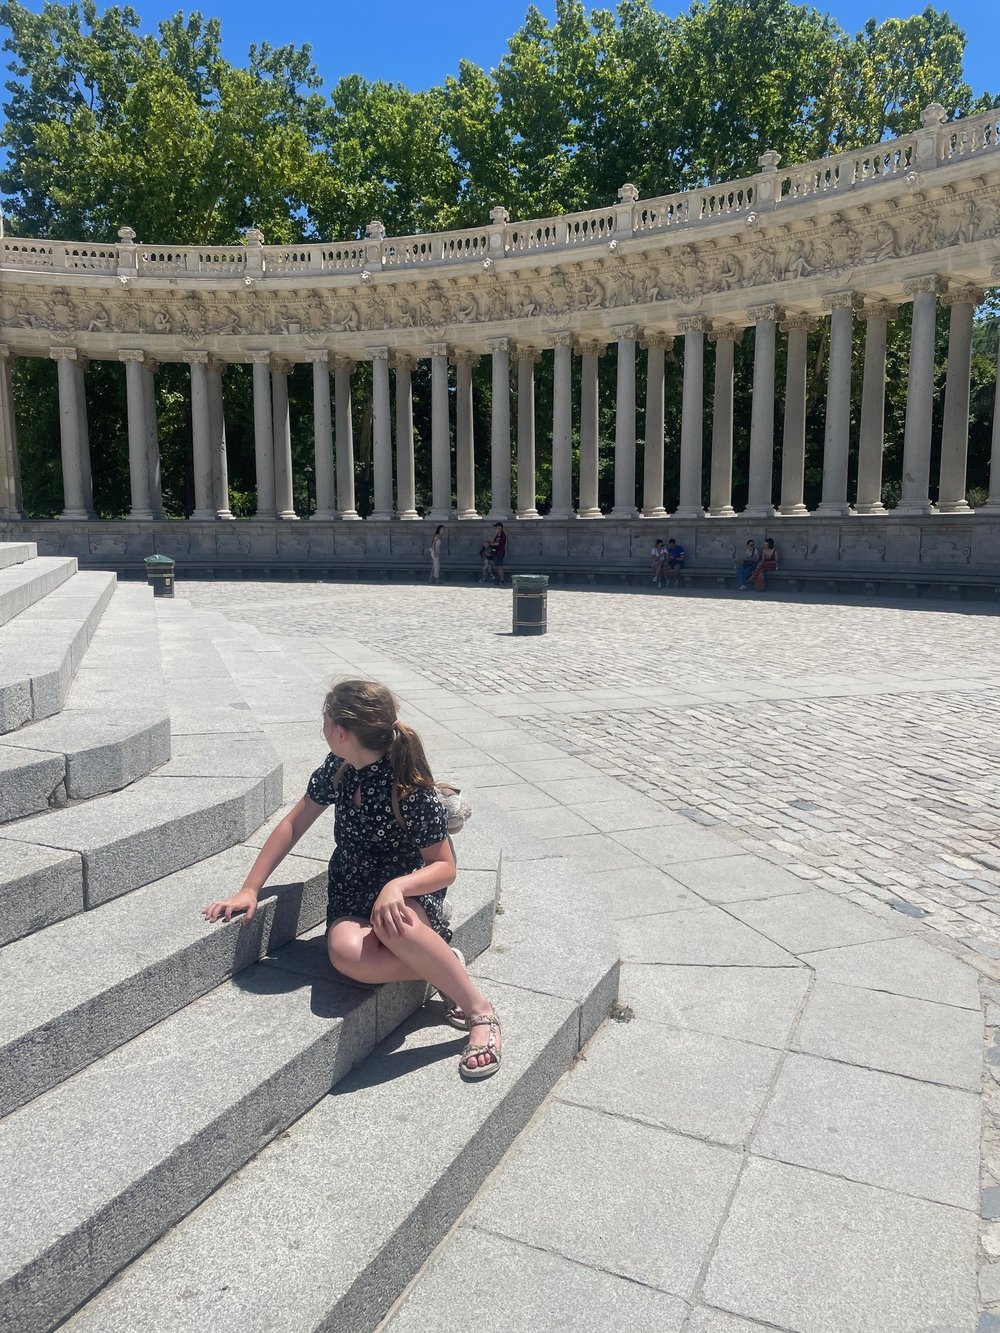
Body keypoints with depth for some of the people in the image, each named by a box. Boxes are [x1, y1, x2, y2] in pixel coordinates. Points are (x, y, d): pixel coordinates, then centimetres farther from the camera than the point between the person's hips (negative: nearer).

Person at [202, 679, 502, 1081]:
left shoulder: (413, 792, -19)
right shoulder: (338, 769, -2)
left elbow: (445, 867, -14)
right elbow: (293, 824, 8)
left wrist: (396, 887, -34)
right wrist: (250, 889, 2)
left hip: (410, 894, -4)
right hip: (350, 896, 4)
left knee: (391, 923, -43)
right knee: (346, 952, -35)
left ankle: (480, 1011, -23)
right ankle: (439, 969, -11)